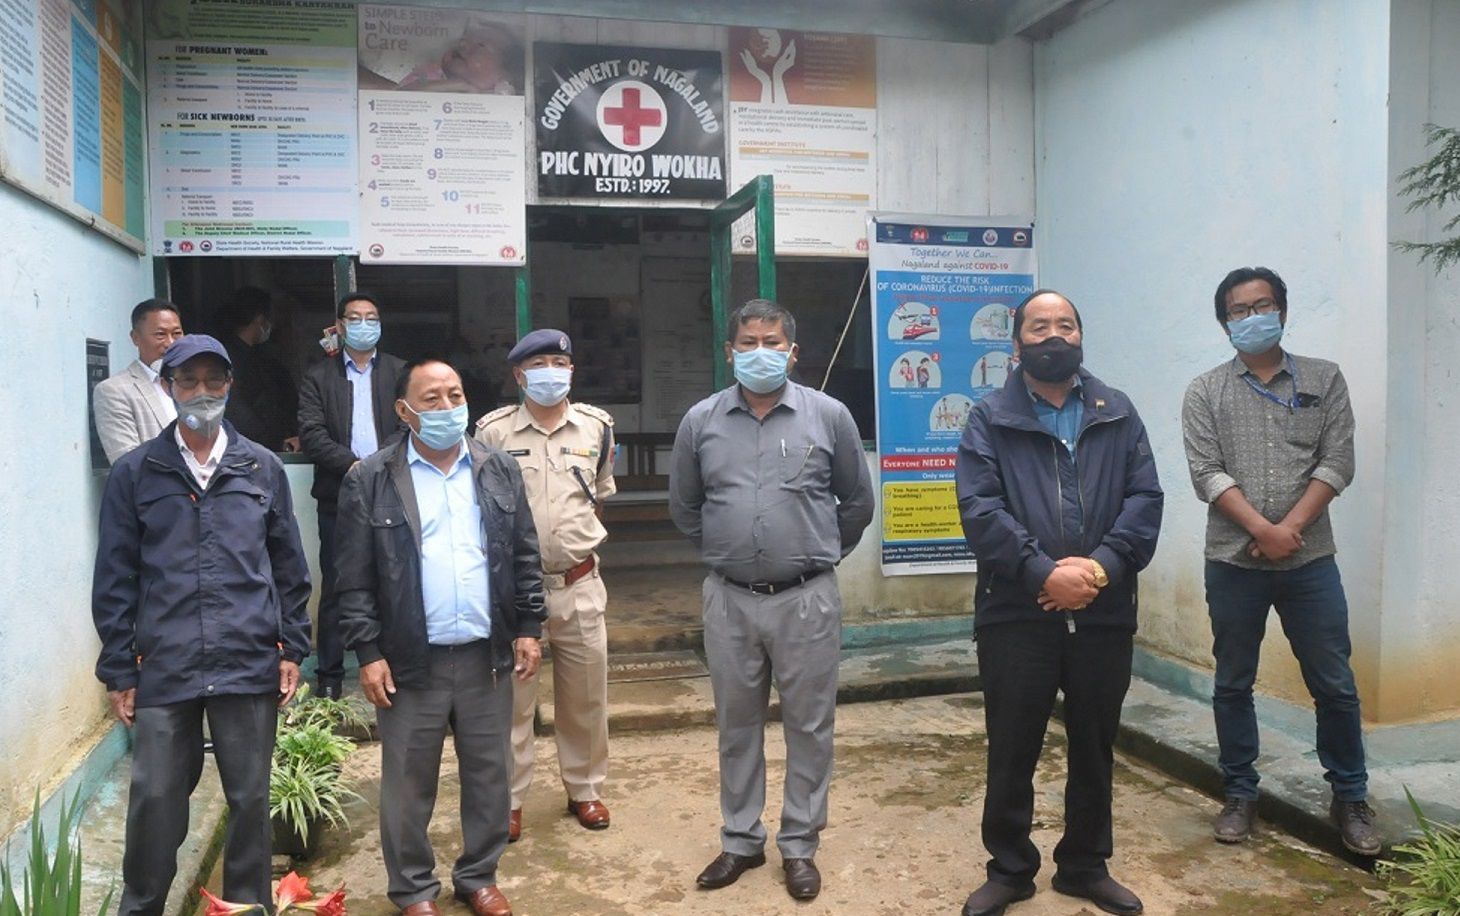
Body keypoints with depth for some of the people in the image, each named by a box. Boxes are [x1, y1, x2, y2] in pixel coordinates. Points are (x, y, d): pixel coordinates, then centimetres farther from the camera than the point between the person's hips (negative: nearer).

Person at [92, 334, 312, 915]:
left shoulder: (263, 468, 6)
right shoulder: (135, 472, 3)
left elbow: (290, 568, 9)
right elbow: (114, 579, 4)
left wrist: (292, 649, 5)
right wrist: (118, 670, 2)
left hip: (250, 667, 1)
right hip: (163, 670, 0)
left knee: (250, 800, 9)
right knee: (155, 802, 6)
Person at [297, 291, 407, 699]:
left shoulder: (400, 373, 11)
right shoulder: (318, 376, 9)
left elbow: (412, 427, 0)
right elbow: (311, 434, -2)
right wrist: (353, 465, -16)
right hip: (338, 496, 0)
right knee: (335, 589, 4)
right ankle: (330, 677, 12)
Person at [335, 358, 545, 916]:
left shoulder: (500, 470, 4)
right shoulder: (369, 481, -5)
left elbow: (525, 558, 8)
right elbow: (353, 579, -4)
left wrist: (528, 628, 4)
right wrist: (367, 652, -8)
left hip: (486, 656, 3)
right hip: (411, 661, -2)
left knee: (489, 776, 14)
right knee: (408, 785, 10)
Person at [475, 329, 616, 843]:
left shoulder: (596, 426, 3)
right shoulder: (493, 431, -5)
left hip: (580, 585, 3)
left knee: (585, 695, 13)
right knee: (512, 698, 6)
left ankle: (585, 790, 31)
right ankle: (509, 800, 21)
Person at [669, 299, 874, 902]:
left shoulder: (828, 415, -2)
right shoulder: (700, 421, 1)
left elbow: (857, 502, 9)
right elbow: (684, 507, 14)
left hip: (807, 599, -1)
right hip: (729, 600, 2)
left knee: (809, 725, 8)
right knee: (736, 725, 13)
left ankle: (800, 845, 24)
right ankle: (741, 840, 29)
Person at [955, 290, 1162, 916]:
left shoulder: (1119, 415, 9)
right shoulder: (989, 419, 1)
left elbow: (1145, 499, 0)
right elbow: (980, 509, -10)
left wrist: (1101, 566, -15)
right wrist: (1044, 573, -19)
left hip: (1104, 614, 3)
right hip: (1015, 615, -2)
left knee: (1095, 749, 15)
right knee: (1012, 752, 8)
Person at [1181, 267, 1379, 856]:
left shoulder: (1324, 380, 7)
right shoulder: (1206, 392, 4)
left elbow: (1337, 463, -1)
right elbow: (1206, 474, -5)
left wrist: (1290, 528, -13)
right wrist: (1262, 530, -16)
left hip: (1309, 561, 0)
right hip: (1233, 563, 0)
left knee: (1334, 685, 5)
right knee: (1233, 685, 9)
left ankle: (1350, 799, 22)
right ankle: (1240, 795, 23)